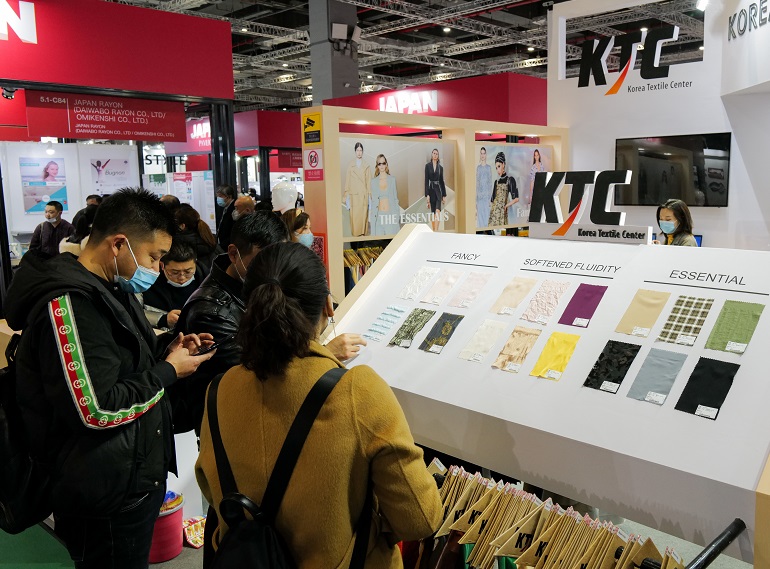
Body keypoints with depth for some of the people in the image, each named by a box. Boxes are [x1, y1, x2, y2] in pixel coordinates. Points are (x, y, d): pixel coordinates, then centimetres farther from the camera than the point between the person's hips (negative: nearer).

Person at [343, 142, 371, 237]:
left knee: (363, 217, -2)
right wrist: (347, 197, -1)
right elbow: (347, 182, 5)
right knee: (354, 217, -5)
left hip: (364, 196, 0)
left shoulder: (366, 166, 8)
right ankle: (355, 235, 1)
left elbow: (369, 183, 6)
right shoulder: (350, 165, 7)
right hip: (353, 196, 0)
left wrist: (370, 197, -1)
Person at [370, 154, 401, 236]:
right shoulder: (373, 182, 8)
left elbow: (396, 199, 7)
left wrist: (398, 215, 2)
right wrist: (371, 217, 6)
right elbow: (372, 201, 10)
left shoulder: (392, 180, 6)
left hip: (391, 214, 0)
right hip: (378, 216, 1)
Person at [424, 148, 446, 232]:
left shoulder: (440, 167, 9)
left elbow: (442, 181, 12)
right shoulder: (428, 166, 2)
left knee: (438, 211, -16)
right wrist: (427, 194, -11)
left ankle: (436, 231, -24)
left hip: (438, 190, 0)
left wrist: (444, 195, 10)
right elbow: (426, 180, -4)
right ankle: (433, 230, 16)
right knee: (432, 212, 6)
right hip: (431, 190, 0)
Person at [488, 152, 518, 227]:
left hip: (502, 212, -5)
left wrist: (506, 206, 0)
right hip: (493, 211, 5)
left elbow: (516, 199, -8)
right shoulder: (496, 182, 15)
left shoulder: (509, 180, -3)